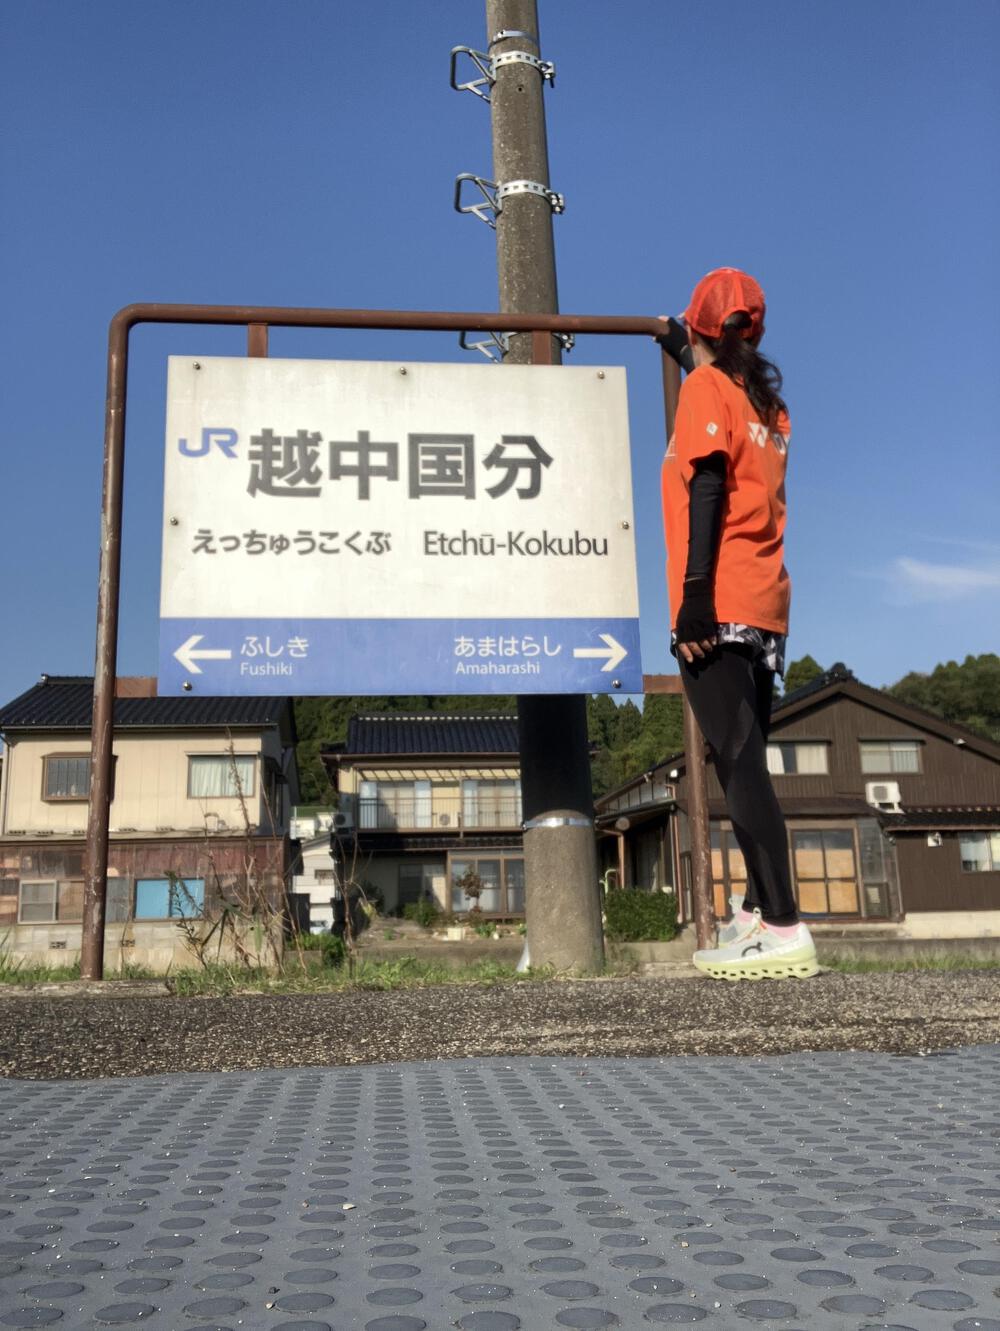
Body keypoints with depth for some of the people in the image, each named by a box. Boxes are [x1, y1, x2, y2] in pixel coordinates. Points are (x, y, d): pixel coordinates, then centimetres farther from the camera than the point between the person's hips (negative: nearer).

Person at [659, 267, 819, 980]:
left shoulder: (705, 386, -1)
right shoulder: (768, 402, 21)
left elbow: (708, 488, -13)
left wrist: (695, 592, -19)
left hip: (718, 607, -8)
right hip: (765, 603, 8)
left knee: (738, 762, -13)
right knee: (745, 761, 10)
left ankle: (783, 928, -17)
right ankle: (760, 909, 12)